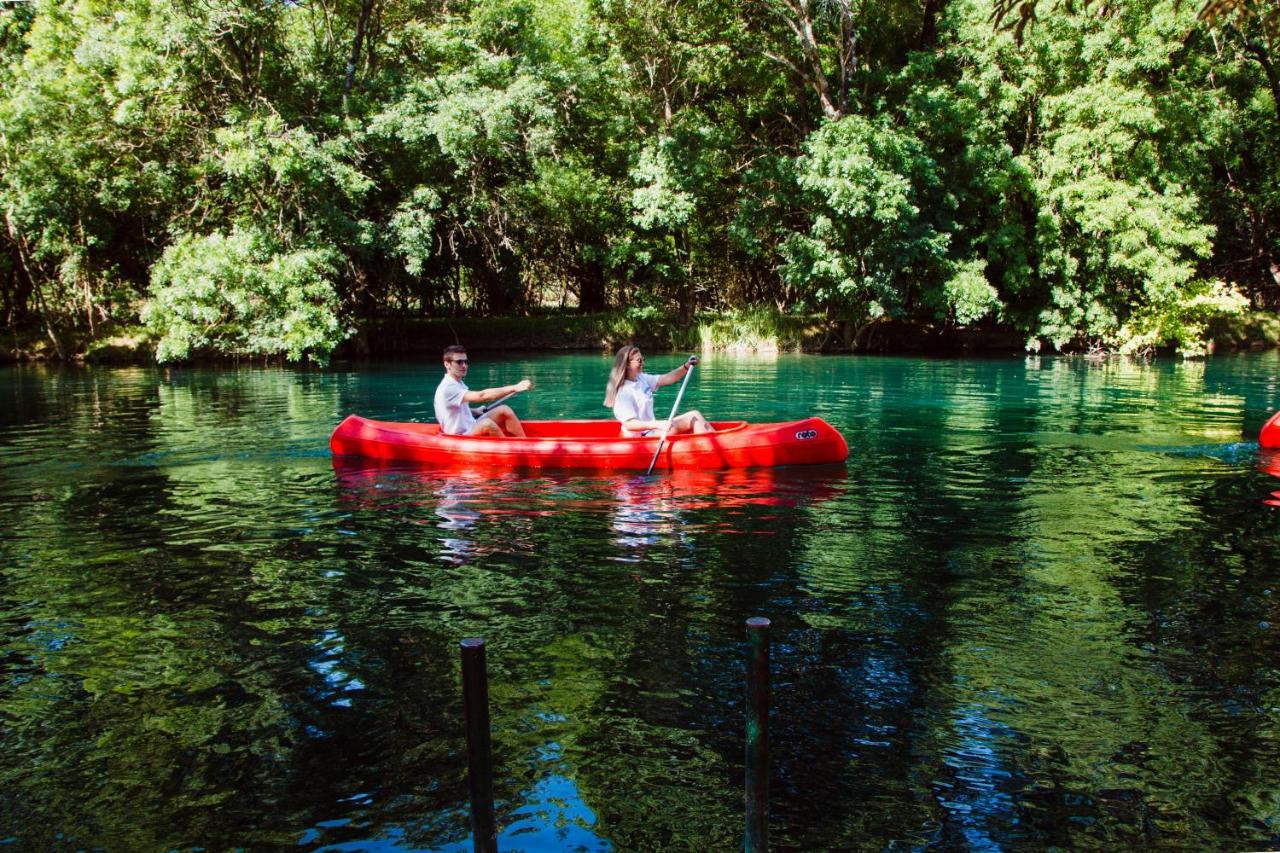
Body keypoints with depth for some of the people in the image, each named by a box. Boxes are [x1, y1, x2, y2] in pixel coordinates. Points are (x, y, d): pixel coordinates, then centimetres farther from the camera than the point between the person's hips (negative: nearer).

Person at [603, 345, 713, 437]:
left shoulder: (642, 379, 7)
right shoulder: (623, 392, -19)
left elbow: (667, 379, 9)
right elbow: (629, 424, -25)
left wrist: (686, 366, -6)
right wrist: (657, 424, -36)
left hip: (651, 431, 10)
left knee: (694, 415, -1)